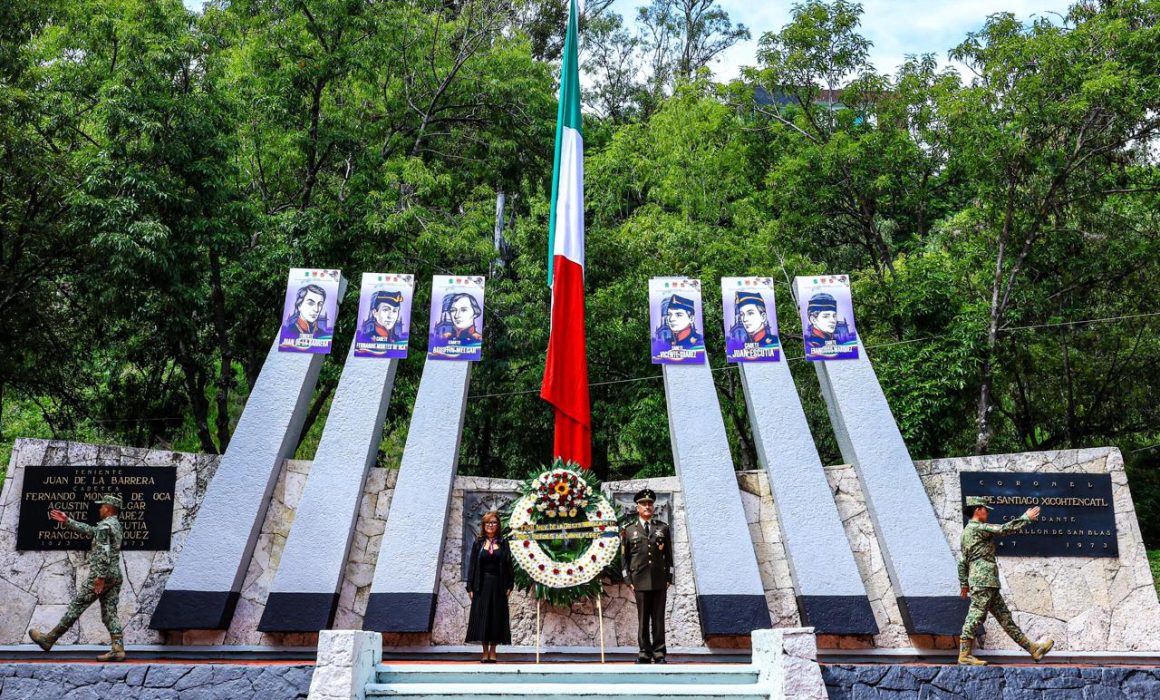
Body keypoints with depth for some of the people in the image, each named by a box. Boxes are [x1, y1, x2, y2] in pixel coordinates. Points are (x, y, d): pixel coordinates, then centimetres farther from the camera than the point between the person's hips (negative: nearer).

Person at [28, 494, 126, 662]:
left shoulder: (105, 526, -13)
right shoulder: (116, 524, 17)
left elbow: (103, 554, -21)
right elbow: (89, 530, 27)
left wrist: (100, 578, -24)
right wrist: (67, 521, 29)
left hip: (100, 575, -9)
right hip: (116, 576, 9)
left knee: (76, 606, 3)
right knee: (109, 613, 5)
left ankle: (49, 639, 15)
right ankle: (118, 649, -4)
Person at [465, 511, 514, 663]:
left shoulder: (502, 543, 6)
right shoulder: (478, 543, 5)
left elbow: (508, 565, 4)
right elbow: (472, 565, 4)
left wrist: (509, 585, -3)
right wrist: (470, 587, -2)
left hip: (498, 585, 0)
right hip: (482, 585, 0)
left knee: (497, 617, 1)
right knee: (482, 617, 0)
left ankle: (493, 652, 10)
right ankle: (485, 652, 8)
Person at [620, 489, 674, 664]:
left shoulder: (663, 528, 10)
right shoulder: (629, 530, 6)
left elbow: (669, 556, 10)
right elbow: (624, 558, 6)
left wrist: (669, 578, 4)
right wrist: (628, 581, 0)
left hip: (660, 582, 1)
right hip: (640, 582, -1)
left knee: (658, 619, 3)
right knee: (643, 620, 3)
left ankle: (659, 654, 8)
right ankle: (644, 653, 11)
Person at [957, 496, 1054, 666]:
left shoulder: (967, 531, 21)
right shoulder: (978, 528, -9)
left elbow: (963, 562, 22)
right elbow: (1005, 529, -13)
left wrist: (964, 584, 23)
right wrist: (1026, 518, -1)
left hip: (988, 583, 10)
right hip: (983, 579, -10)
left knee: (1004, 616, 11)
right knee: (975, 616, -9)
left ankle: (1033, 648, 15)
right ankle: (964, 656, -9)